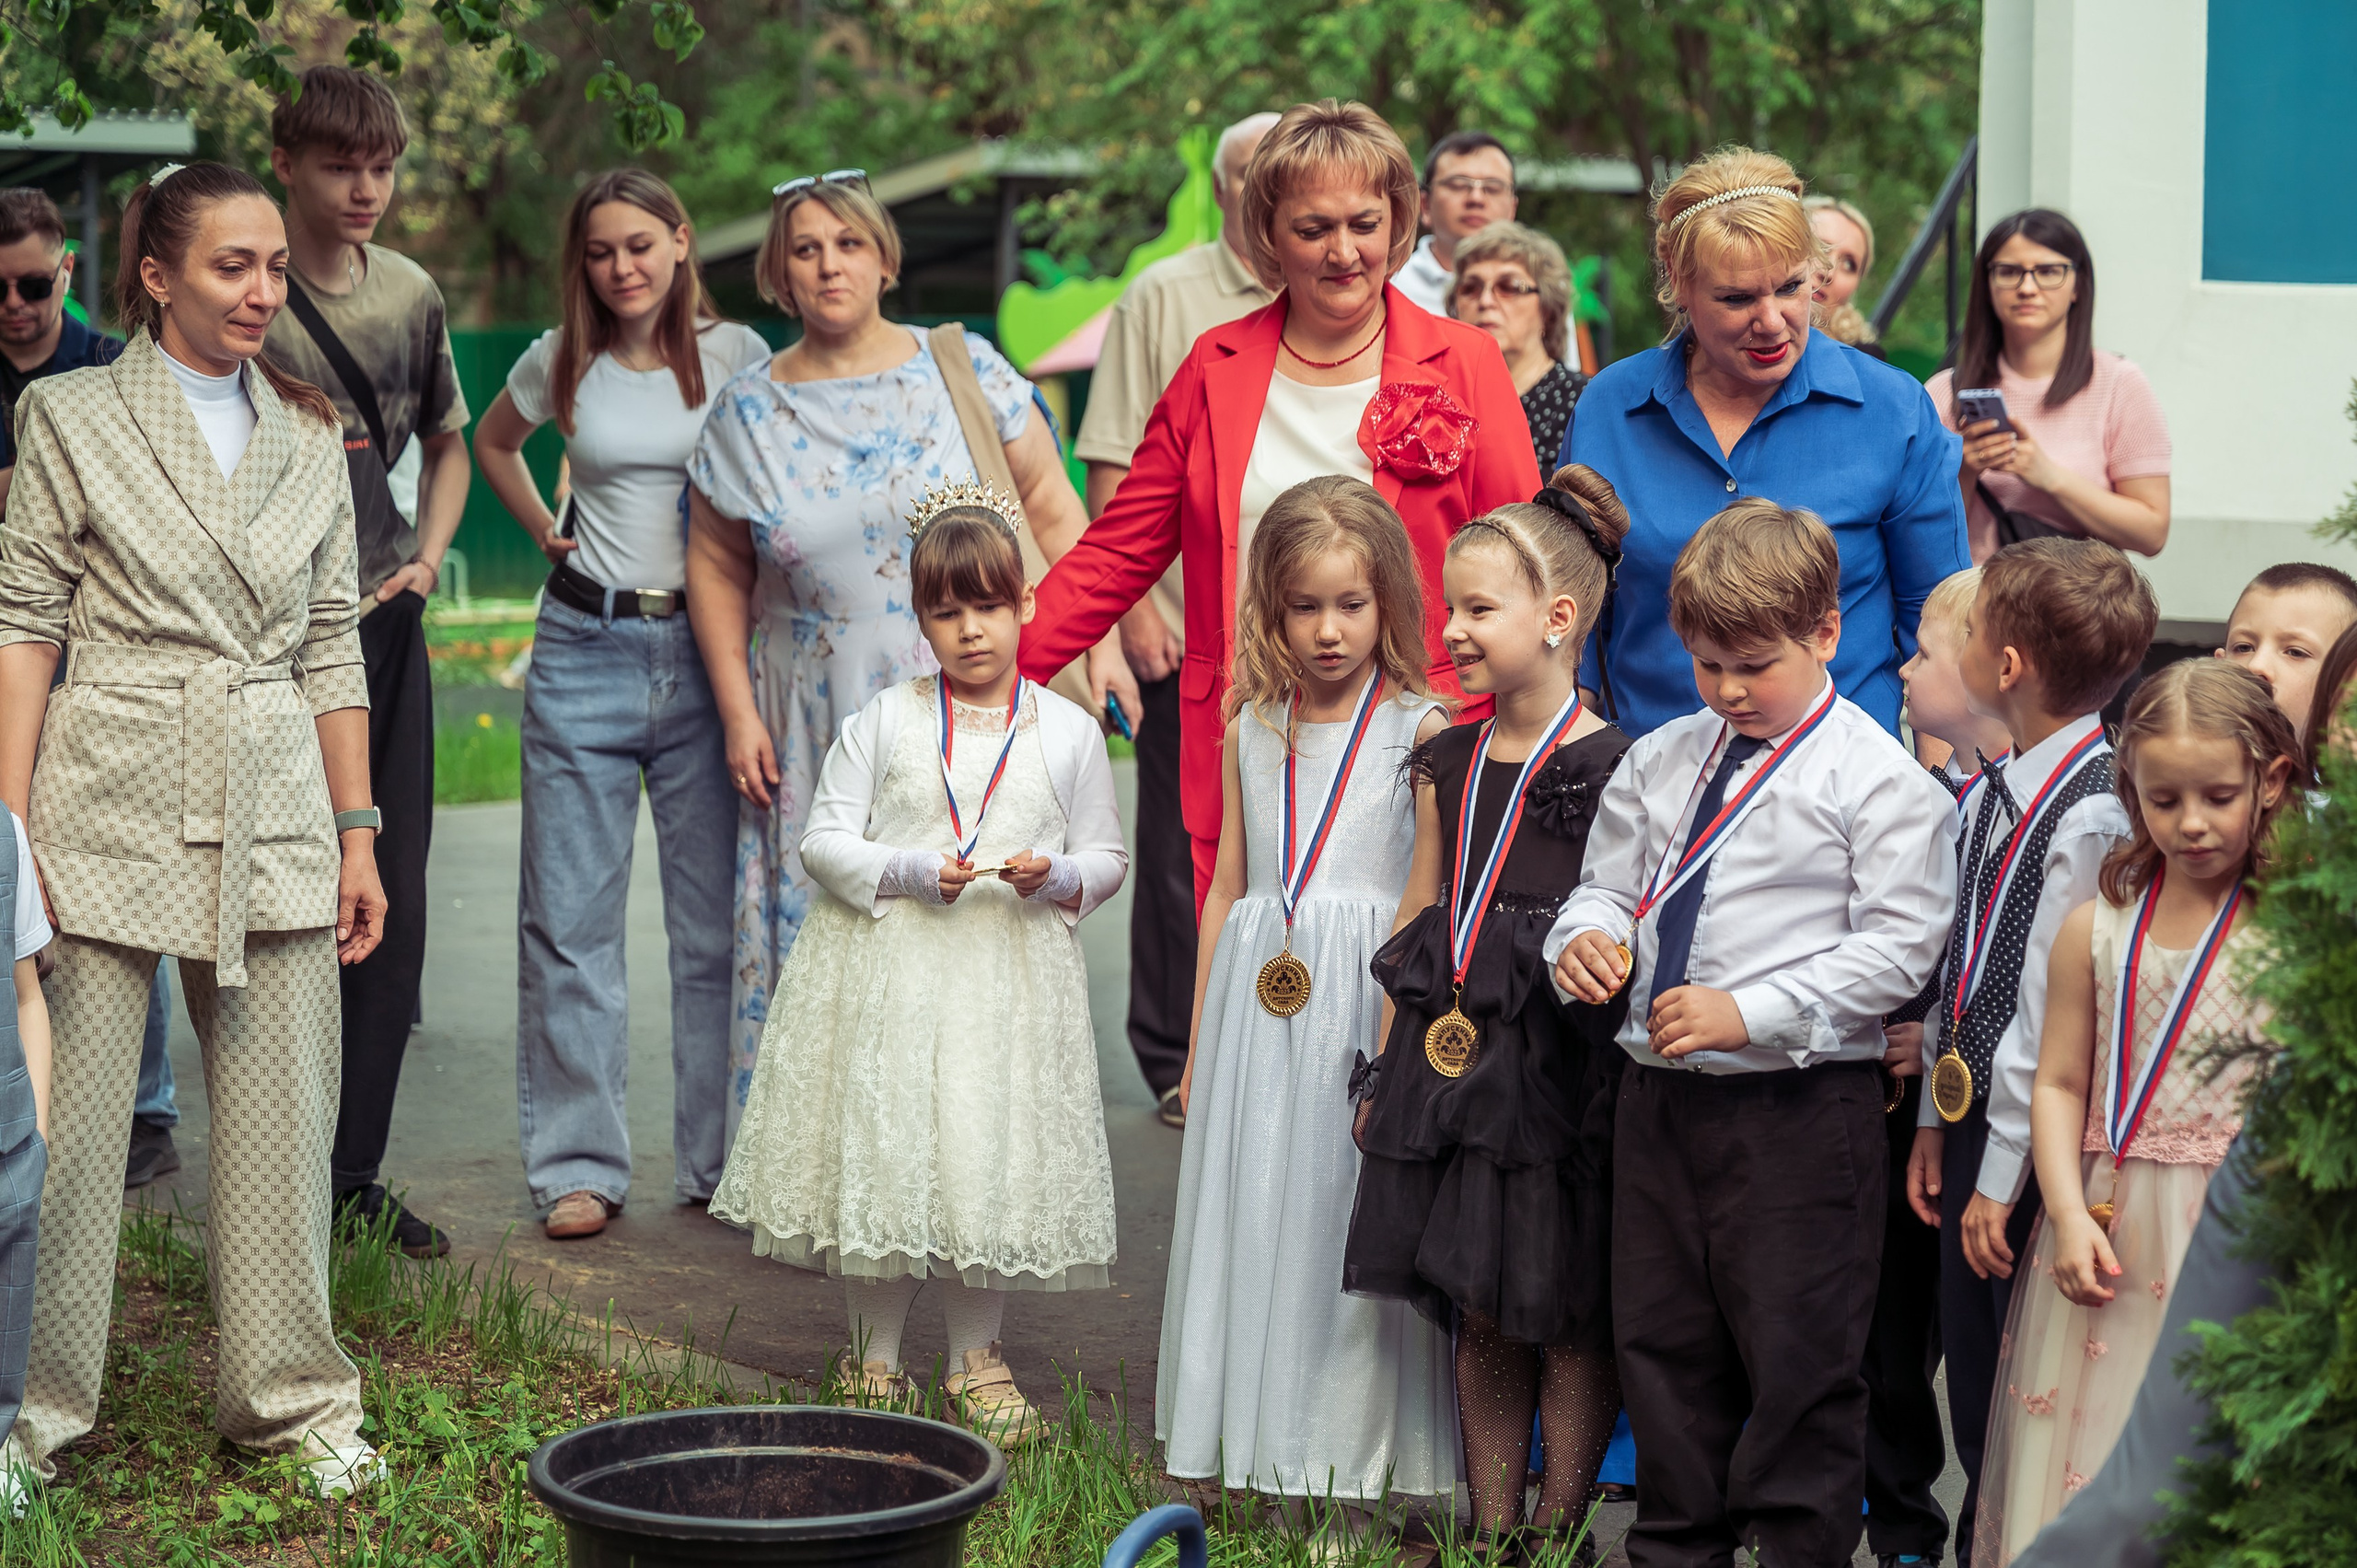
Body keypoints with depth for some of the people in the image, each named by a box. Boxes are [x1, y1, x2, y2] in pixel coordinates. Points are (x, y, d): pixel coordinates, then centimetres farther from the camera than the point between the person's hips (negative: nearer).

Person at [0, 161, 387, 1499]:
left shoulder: (311, 434, 13)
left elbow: (334, 644, 14)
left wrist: (359, 833, 11)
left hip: (273, 810, 4)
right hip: (111, 804, -3)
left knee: (283, 1108, 4)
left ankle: (293, 1398, 16)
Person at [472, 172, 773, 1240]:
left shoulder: (735, 355, 0)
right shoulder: (560, 364, 4)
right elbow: (491, 444, 24)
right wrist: (548, 537, 11)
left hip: (703, 650, -1)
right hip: (586, 646, 1)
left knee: (718, 921, 3)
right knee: (570, 921, 2)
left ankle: (723, 1161, 13)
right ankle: (579, 1167, 9)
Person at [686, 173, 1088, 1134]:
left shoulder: (964, 370, 1)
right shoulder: (748, 414, 3)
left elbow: (1051, 509, 3)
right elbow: (717, 566, 11)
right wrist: (737, 711, 4)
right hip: (820, 730, 1)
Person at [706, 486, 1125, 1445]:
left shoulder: (1067, 732, 5)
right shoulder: (884, 722, 2)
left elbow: (1106, 855, 9)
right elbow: (824, 840, 0)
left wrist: (1055, 876, -13)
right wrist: (912, 872, -15)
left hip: (1008, 978, 1)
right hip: (885, 971, -1)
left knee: (991, 1154, 2)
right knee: (882, 1147, 1)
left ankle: (977, 1356, 19)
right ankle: (875, 1357, 16)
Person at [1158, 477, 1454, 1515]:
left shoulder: (1419, 730, -2)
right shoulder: (1253, 731, 12)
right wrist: (1200, 1040, 18)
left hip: (1366, 1001, -4)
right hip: (1257, 998, 4)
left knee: (1350, 1215, -3)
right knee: (1252, 1212, 7)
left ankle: (1356, 1455, 6)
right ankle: (1253, 1447, 17)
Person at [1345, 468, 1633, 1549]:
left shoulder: (1611, 768, -8)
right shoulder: (1448, 765, 11)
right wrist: (1387, 1070, 17)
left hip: (1563, 1061, -6)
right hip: (1449, 1054, 6)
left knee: (1572, 1316, 2)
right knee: (1479, 1313, 10)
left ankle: (1561, 1528, 12)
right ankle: (1490, 1530, 18)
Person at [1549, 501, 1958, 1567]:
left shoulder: (1877, 778, -8)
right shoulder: (1659, 763, 10)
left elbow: (1896, 949, -13)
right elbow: (1607, 884, 18)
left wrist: (1749, 1014, -20)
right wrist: (1584, 938, -7)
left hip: (1799, 1107, -6)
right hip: (1660, 1093, 6)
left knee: (1796, 1353, 0)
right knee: (1660, 1338, 15)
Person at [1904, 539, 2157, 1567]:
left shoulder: (2094, 818, -20)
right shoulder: (1989, 796, 7)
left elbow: (2052, 1011, -20)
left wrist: (2003, 1174, -17)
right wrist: (1937, 1118, 13)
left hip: (2036, 1142, -8)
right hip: (1974, 1121, 8)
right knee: (1972, 1388, 19)